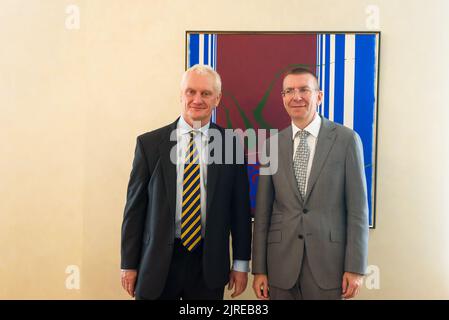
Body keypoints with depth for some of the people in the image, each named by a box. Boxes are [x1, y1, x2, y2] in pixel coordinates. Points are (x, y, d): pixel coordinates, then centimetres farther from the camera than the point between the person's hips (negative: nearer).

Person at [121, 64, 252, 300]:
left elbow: (240, 208, 2)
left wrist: (241, 263, 3)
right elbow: (135, 206, 0)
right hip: (157, 263, 0)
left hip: (209, 264, 1)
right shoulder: (149, 143, -3)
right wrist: (129, 264, 1)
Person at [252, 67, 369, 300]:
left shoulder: (346, 139, -3)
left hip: (328, 261, -2)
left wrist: (356, 267, -6)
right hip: (281, 264, 2)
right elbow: (262, 211, 3)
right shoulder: (271, 145, 3)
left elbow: (357, 208, -4)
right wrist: (259, 269, 2)